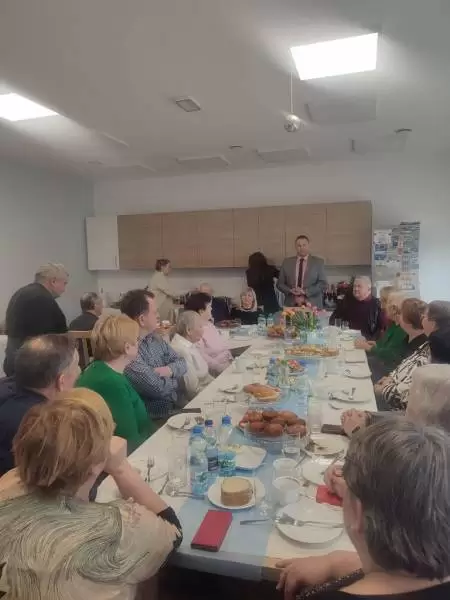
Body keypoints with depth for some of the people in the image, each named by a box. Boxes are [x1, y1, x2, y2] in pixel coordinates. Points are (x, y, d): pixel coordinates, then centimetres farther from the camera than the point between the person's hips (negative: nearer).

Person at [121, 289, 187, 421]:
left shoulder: (154, 338, 4)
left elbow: (181, 362, 7)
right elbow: (158, 388, -24)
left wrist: (169, 370, -14)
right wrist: (173, 380, -3)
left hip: (176, 406, 7)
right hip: (156, 418, -7)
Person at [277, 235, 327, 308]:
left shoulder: (318, 262, 5)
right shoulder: (287, 262, 10)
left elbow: (323, 284, -1)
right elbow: (280, 283, 10)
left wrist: (306, 292, -13)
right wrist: (290, 290, -10)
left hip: (312, 305, -1)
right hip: (291, 305, 1)